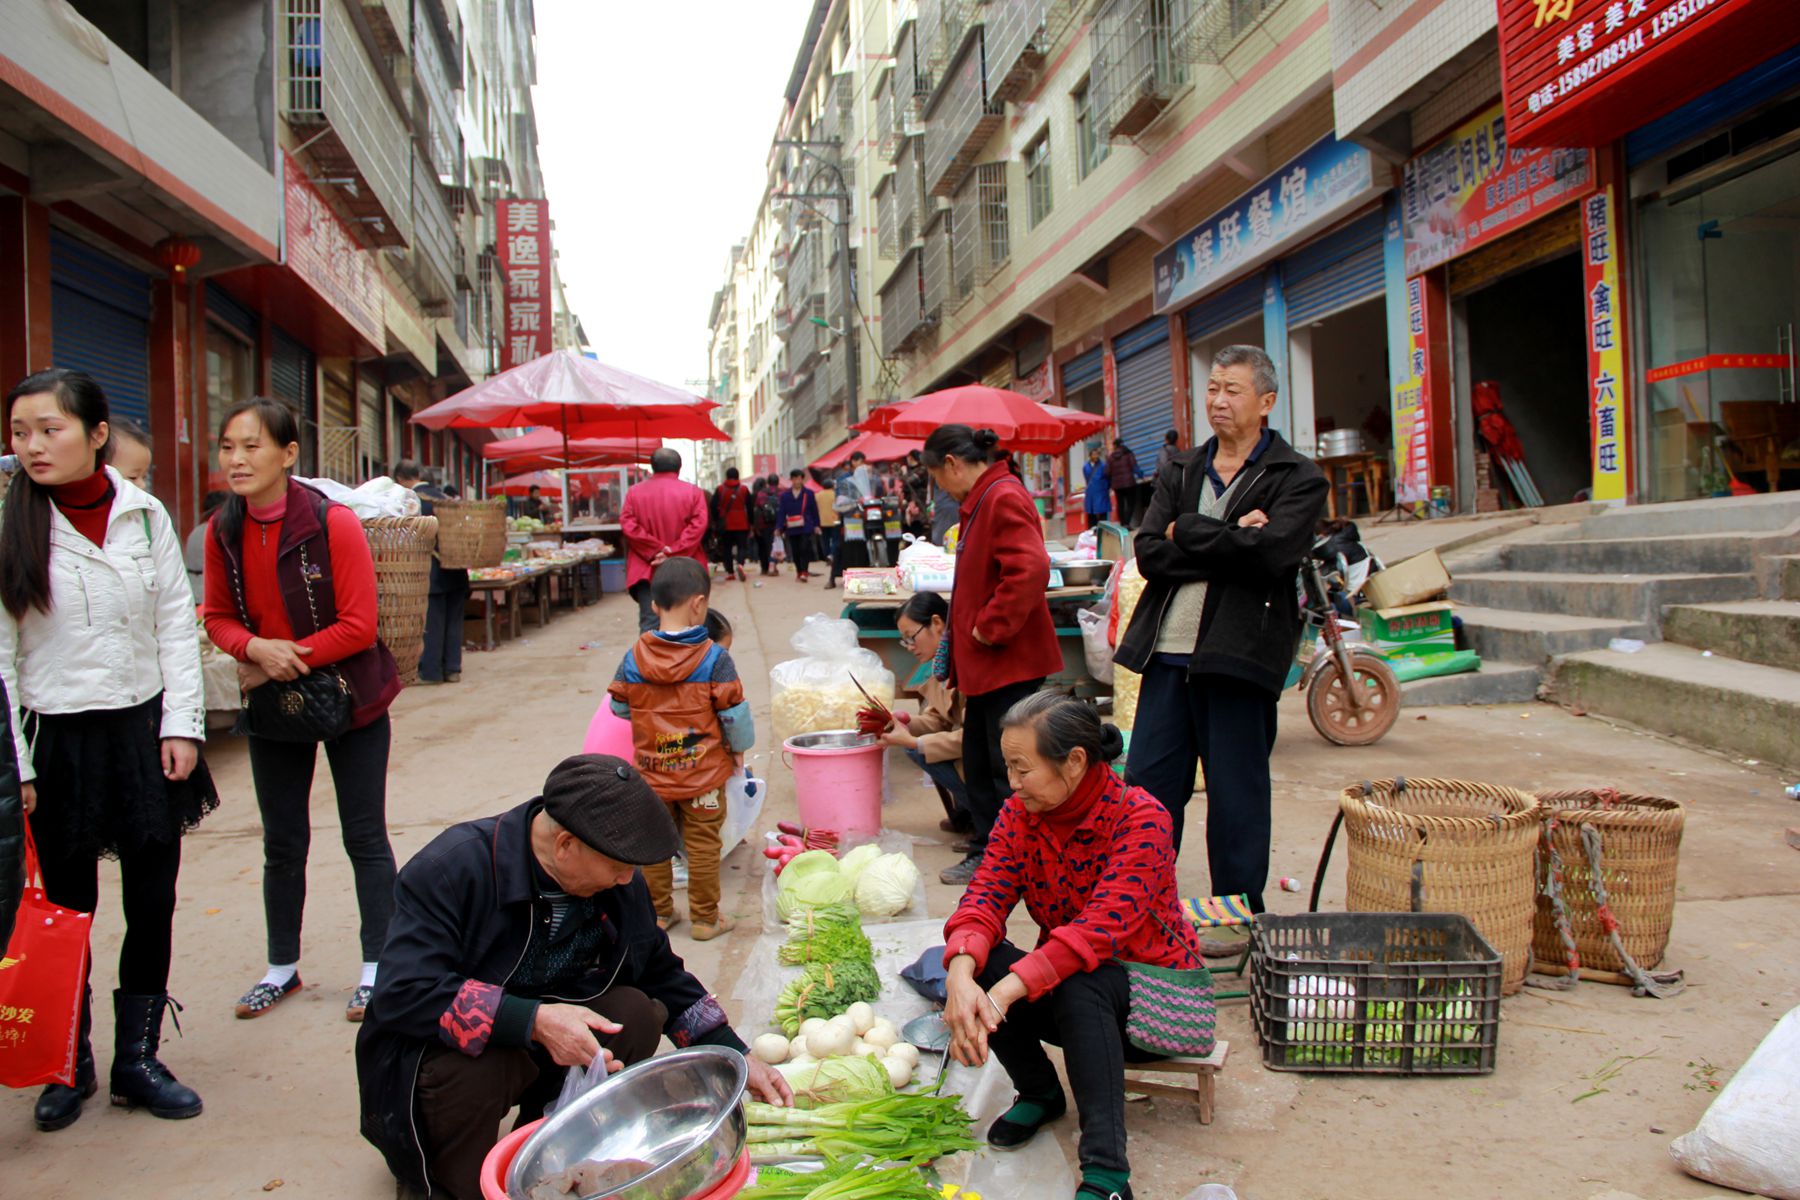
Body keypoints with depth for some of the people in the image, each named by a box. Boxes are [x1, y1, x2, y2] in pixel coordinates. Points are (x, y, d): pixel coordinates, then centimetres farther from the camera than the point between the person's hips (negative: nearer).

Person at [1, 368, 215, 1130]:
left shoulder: (145, 516, 0)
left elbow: (177, 626, 4)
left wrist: (181, 725, -2)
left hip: (143, 730, 2)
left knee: (152, 902, 8)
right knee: (66, 909, 9)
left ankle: (137, 1059, 24)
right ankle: (69, 1064, 28)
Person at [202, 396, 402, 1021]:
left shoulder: (333, 522, -19)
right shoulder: (224, 530, -4)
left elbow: (359, 625, -18)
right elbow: (219, 616, 4)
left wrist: (291, 658, -21)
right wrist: (255, 648, -17)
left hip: (348, 699, -5)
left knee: (365, 837, 6)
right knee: (282, 842, 16)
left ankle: (376, 968, 19)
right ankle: (283, 967, 32)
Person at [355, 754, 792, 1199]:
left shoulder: (620, 882, -7)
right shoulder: (452, 868, -25)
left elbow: (664, 976, 6)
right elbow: (401, 994, -34)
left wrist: (738, 1059, 1)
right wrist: (534, 1021, -41)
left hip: (540, 1041, 5)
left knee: (635, 1015, -19)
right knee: (469, 1068, -36)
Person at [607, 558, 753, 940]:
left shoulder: (635, 657, -6)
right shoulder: (714, 657, -16)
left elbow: (619, 707, 5)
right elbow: (734, 713, -11)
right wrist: (739, 748, 7)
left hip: (651, 773, 3)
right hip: (703, 773, -3)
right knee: (703, 845, 8)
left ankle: (658, 913, 28)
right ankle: (705, 919, 17)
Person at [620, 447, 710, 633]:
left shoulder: (634, 492, 4)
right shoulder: (693, 492, 1)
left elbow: (628, 526, -6)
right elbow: (698, 526, -11)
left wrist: (654, 551, -9)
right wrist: (673, 553, -14)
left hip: (646, 570, 0)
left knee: (649, 625, -1)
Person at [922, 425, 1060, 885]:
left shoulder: (1004, 498, -18)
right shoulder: (981, 500, 15)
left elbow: (1030, 569, -30)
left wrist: (990, 628, -22)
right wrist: (969, 633, 16)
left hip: (1010, 662, -11)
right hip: (987, 663, 11)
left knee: (1008, 769, -2)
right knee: (978, 762, 17)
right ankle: (987, 854, 29)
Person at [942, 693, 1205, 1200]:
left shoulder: (1141, 819, -24)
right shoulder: (1020, 813, -7)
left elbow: (1100, 928, -36)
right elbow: (985, 896, -18)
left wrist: (1004, 994, -46)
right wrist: (961, 974, -40)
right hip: (1065, 991, 5)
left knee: (1080, 978, -37)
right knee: (978, 963, -23)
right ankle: (1040, 1092, 4)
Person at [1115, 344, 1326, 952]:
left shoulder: (1298, 479, 1)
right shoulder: (1180, 472, 15)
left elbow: (1268, 554, -17)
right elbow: (1149, 553, 1)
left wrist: (1186, 531, -7)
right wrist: (1228, 543, -11)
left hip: (1239, 652, -5)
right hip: (1167, 651, 5)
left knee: (1236, 793, 5)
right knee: (1146, 785, 9)